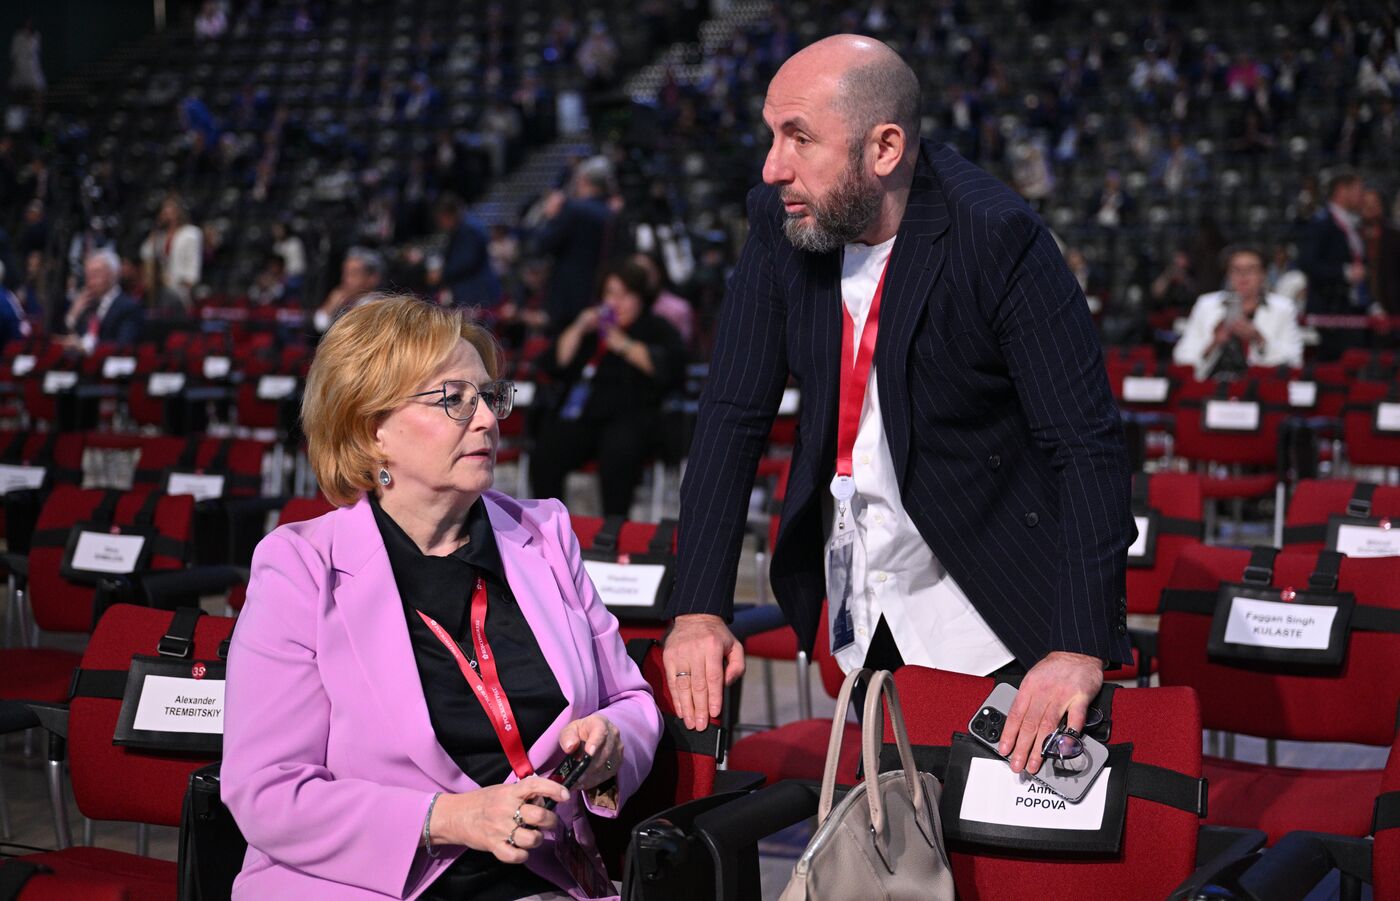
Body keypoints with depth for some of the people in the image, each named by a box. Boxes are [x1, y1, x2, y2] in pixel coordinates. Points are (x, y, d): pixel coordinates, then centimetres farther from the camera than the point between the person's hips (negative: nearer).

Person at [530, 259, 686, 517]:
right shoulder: (590, 324, 27)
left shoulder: (657, 329, 16)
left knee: (617, 456, -37)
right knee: (544, 457, -26)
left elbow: (669, 368, -5)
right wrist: (577, 331, 4)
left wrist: (625, 346, -6)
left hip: (631, 414, -3)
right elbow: (553, 365, 15)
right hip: (580, 413, 3)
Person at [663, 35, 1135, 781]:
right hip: (853, 614, 5)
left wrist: (1080, 647, -31)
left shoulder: (996, 237, -21)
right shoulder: (780, 221, -6)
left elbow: (1088, 447, -22)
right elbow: (734, 415, -4)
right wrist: (698, 608, -13)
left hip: (988, 619, -5)